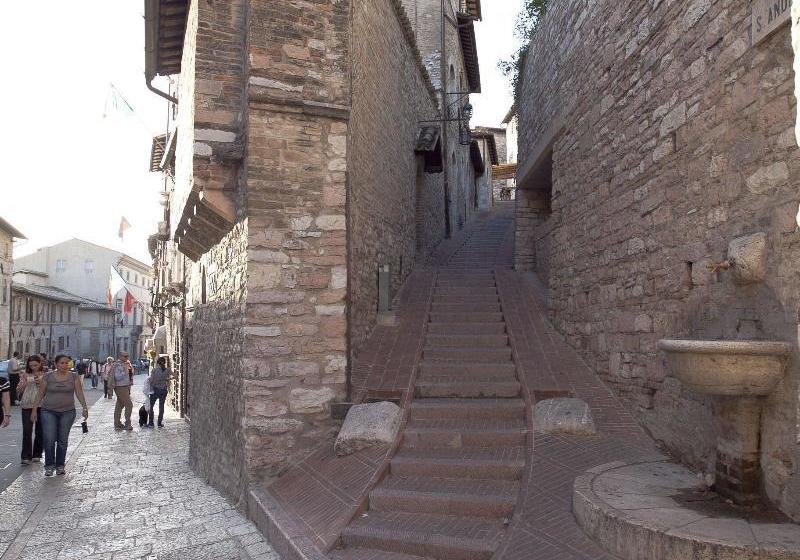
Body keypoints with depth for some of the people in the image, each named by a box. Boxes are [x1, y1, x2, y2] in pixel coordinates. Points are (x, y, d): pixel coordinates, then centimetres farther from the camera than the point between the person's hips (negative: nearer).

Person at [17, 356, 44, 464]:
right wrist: (24, 382, -7)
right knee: (27, 431, -7)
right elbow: (19, 390, 10)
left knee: (39, 431, 6)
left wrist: (41, 383, -13)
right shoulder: (26, 375, 10)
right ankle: (25, 456, -5)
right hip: (27, 406, 1)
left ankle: (37, 455, 17)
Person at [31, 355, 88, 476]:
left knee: (63, 440, 6)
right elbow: (40, 394, 5)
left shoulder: (74, 376, 1)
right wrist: (34, 409, 2)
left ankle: (60, 466, 17)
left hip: (68, 412, 1)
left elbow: (79, 393, -3)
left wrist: (85, 407, -12)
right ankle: (49, 466, 6)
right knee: (49, 440, -7)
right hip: (48, 411, -1)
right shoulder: (48, 376, -1)